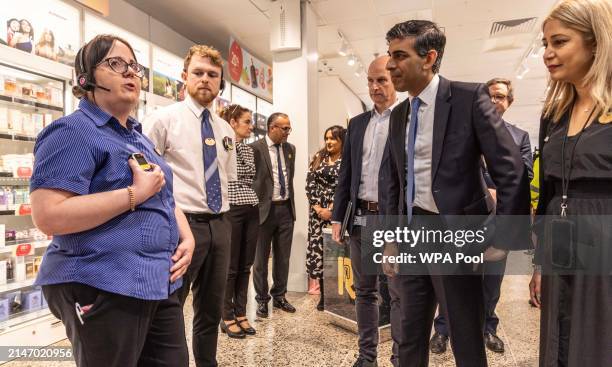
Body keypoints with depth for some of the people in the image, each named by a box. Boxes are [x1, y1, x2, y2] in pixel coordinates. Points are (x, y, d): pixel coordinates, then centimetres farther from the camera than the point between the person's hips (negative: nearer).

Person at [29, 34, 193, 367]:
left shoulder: (137, 137, 17)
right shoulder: (72, 132, -10)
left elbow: (163, 199, 21)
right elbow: (49, 216, -21)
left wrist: (186, 238, 4)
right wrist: (135, 194, -20)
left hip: (160, 284, 8)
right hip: (104, 290, -8)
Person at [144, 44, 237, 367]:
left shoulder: (226, 131, 12)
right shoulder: (163, 118, -5)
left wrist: (223, 212, 13)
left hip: (220, 226, 6)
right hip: (181, 225, -6)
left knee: (212, 311, 19)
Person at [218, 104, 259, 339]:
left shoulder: (249, 150, 14)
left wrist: (255, 202, 13)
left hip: (252, 211, 6)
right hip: (231, 210, -6)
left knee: (245, 266, 11)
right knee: (230, 267, 3)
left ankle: (241, 314, 22)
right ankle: (227, 318, 17)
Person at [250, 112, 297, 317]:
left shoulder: (290, 148, 10)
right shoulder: (255, 148, -9)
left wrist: (291, 201, 15)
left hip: (286, 208, 5)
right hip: (264, 209, -5)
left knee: (283, 257, 13)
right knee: (261, 257, 8)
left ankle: (279, 296, 28)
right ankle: (262, 299, 23)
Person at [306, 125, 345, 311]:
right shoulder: (318, 158, 12)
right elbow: (310, 183, 6)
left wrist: (331, 209, -14)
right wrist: (317, 206, -5)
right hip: (317, 210, 4)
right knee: (318, 249, 5)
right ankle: (323, 294, 18)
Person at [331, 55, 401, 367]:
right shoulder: (357, 123, 13)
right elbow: (345, 174, 13)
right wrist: (337, 216, 9)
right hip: (361, 218, 5)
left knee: (399, 294, 5)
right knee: (364, 292, 14)